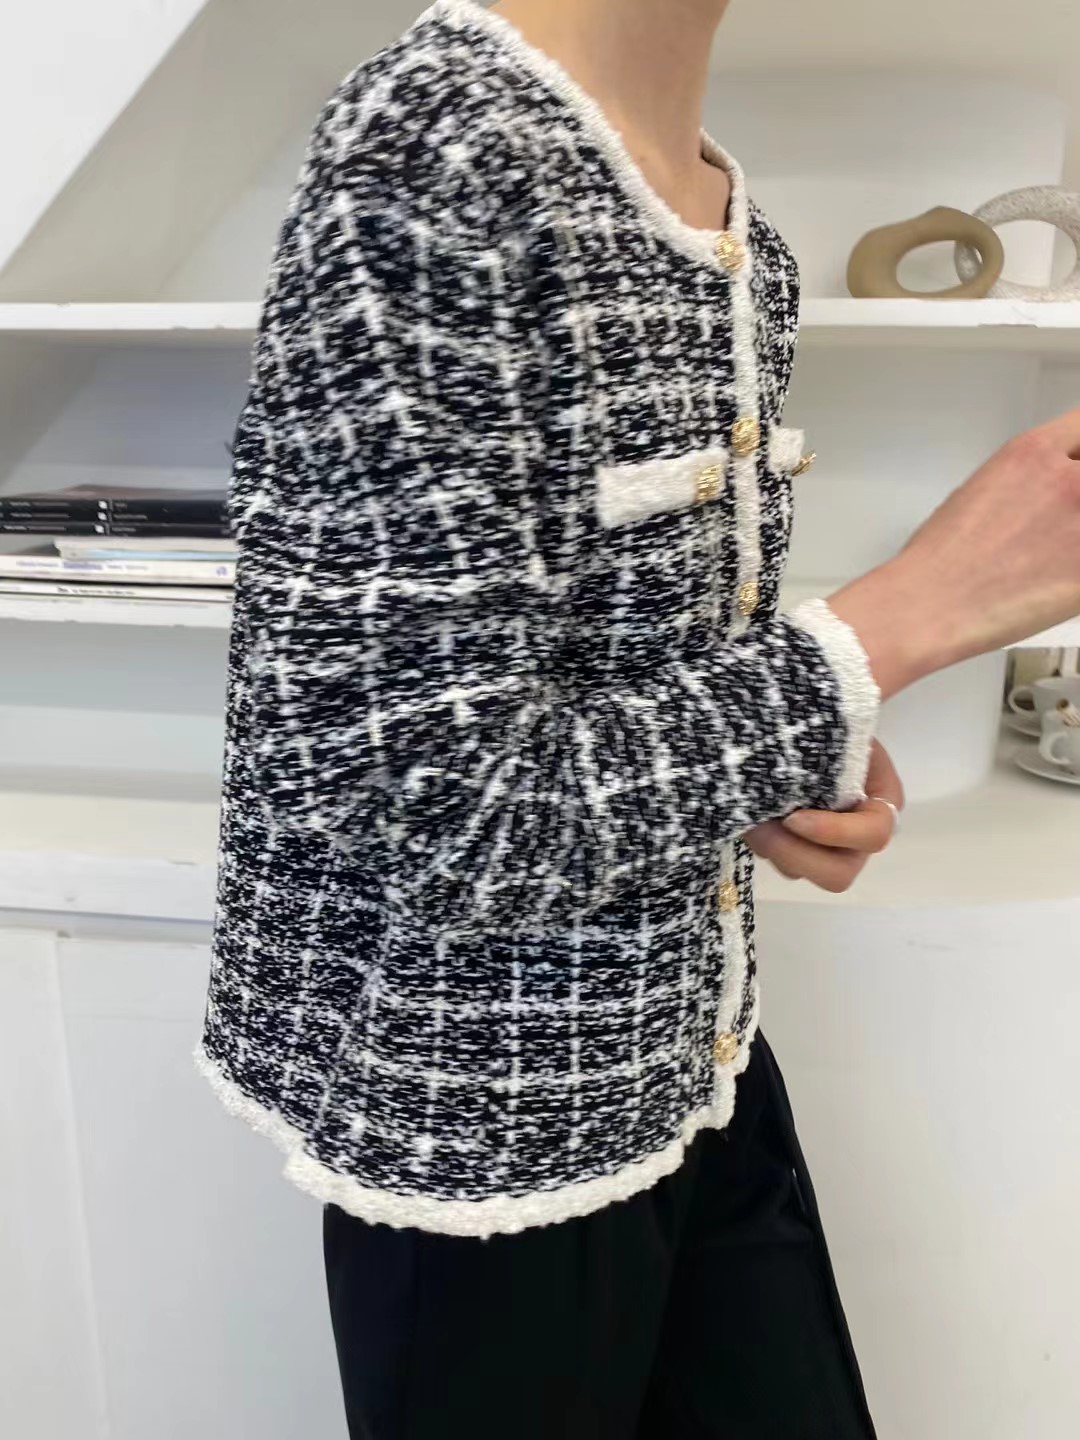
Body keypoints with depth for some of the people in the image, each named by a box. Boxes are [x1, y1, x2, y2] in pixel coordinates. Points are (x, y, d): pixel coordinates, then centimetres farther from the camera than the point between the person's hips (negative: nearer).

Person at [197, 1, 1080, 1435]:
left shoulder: (746, 241, 3)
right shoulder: (437, 151, -22)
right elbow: (435, 814, -26)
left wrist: (795, 756, -7)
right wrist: (909, 613, -20)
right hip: (491, 1129, -6)